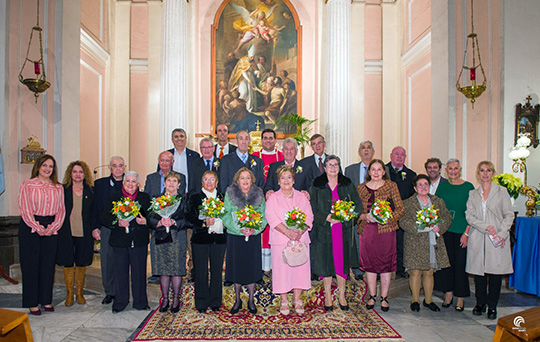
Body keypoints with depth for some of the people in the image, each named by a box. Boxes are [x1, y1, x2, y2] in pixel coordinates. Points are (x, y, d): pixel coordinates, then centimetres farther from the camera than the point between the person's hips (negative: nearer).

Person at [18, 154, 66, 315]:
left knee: (48, 264, 7)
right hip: (30, 227, -3)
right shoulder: (27, 185, -1)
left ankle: (46, 300, 18)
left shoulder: (58, 188, 9)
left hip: (51, 228, 3)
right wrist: (37, 227, -15)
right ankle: (32, 303, 11)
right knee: (30, 265, 2)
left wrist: (53, 227, -9)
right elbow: (24, 209, -7)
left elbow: (61, 209, 5)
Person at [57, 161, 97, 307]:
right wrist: (57, 228, -4)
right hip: (66, 233, 0)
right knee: (67, 263, 5)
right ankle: (69, 293, 19)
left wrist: (95, 228, -2)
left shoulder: (90, 191, 6)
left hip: (84, 233, 1)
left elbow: (95, 212, 7)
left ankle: (79, 292, 23)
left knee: (81, 263, 8)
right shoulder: (63, 189, 4)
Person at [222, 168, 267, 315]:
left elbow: (263, 216, 3)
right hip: (235, 236, -1)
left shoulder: (258, 195, 3)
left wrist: (254, 229, -14)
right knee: (236, 268, 7)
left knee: (251, 268, 6)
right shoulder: (230, 194, -2)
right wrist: (240, 229, -17)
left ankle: (251, 300, 22)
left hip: (253, 237, 1)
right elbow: (226, 217, -5)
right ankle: (237, 300, 24)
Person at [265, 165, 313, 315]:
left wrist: (300, 231, -13)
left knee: (300, 268, 0)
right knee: (282, 269, -1)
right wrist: (288, 232, -19)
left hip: (301, 239, 2)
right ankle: (284, 301, 12)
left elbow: (309, 216, 4)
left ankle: (297, 300, 14)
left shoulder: (302, 197, 12)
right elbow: (271, 218, -7)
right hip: (280, 240, -2)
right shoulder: (273, 198, 5)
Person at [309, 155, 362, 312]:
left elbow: (358, 204, 5)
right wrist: (326, 217, -17)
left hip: (343, 230, 1)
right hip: (324, 230, -1)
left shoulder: (347, 184, 6)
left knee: (342, 261, 5)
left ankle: (342, 296, 20)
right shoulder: (316, 186, 1)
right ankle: (328, 296, 18)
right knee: (326, 262, 4)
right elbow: (312, 209, -2)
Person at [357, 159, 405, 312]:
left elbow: (401, 209, 0)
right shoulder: (361, 188, 7)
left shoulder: (391, 186, 2)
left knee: (386, 263, 3)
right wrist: (365, 216, -10)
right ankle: (372, 296, 22)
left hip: (386, 229, -2)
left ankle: (384, 298, 17)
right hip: (367, 229, 2)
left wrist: (387, 217, -15)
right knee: (369, 263, 7)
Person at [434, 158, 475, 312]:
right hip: (445, 230, 2)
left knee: (460, 263, 2)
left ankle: (460, 299, 14)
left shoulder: (468, 187, -2)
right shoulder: (442, 186, 5)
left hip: (462, 231, -2)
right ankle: (448, 295, 18)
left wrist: (466, 232, -10)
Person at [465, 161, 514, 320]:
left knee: (495, 272, -1)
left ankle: (492, 306, 11)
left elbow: (509, 215, 3)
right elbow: (469, 216, 3)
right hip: (478, 239, 1)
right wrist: (486, 227, -12)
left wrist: (502, 234, -9)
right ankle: (480, 303, 17)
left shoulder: (502, 191, 7)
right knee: (478, 271, 3)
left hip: (497, 240, -1)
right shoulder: (473, 194, 11)